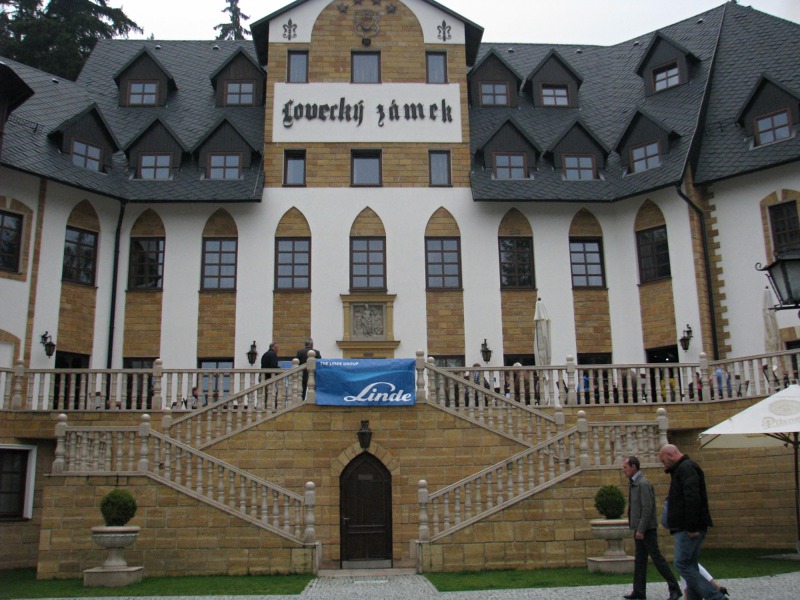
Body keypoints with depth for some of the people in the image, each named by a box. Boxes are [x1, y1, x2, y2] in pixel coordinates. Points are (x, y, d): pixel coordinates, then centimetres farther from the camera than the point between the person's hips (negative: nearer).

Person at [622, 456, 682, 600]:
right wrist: (637, 529, 17)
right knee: (639, 560, 10)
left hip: (647, 529, -10)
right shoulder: (635, 483, 14)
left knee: (656, 557, -5)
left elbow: (647, 508, -21)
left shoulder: (643, 483, -16)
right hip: (639, 529, 10)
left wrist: (641, 530, -22)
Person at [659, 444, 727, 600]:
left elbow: (693, 498, -23)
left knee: (682, 564, -11)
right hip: (689, 528, 11)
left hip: (688, 528, -11)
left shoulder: (686, 468, -13)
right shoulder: (684, 468, 21)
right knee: (690, 566, 10)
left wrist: (691, 527, -24)